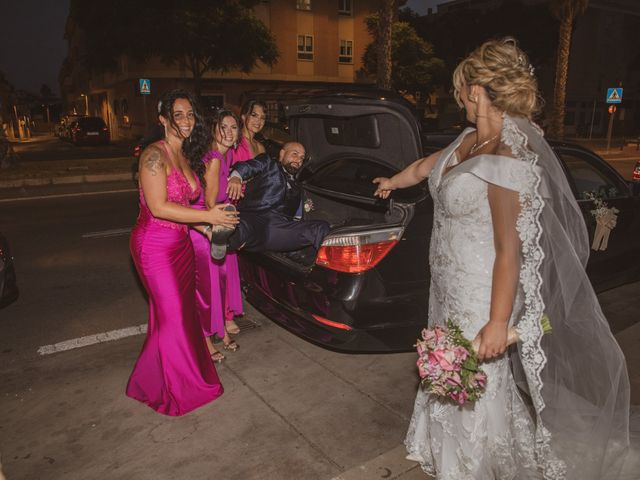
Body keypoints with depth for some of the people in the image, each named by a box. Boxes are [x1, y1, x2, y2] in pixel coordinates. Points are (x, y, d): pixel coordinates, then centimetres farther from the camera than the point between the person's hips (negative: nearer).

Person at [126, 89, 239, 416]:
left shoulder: (184, 157, 12)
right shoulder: (155, 154, -15)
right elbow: (159, 207, -21)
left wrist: (207, 229, 7)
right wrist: (207, 216, -20)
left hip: (180, 243, 8)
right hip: (155, 245, -8)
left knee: (181, 312, 13)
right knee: (172, 316, -2)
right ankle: (170, 389, 19)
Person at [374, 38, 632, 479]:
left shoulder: (508, 158, -25)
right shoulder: (472, 141, 3)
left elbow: (511, 249, -25)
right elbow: (426, 166, 23)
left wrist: (498, 323, -20)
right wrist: (392, 182, 40)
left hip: (483, 299, -9)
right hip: (452, 290, 9)